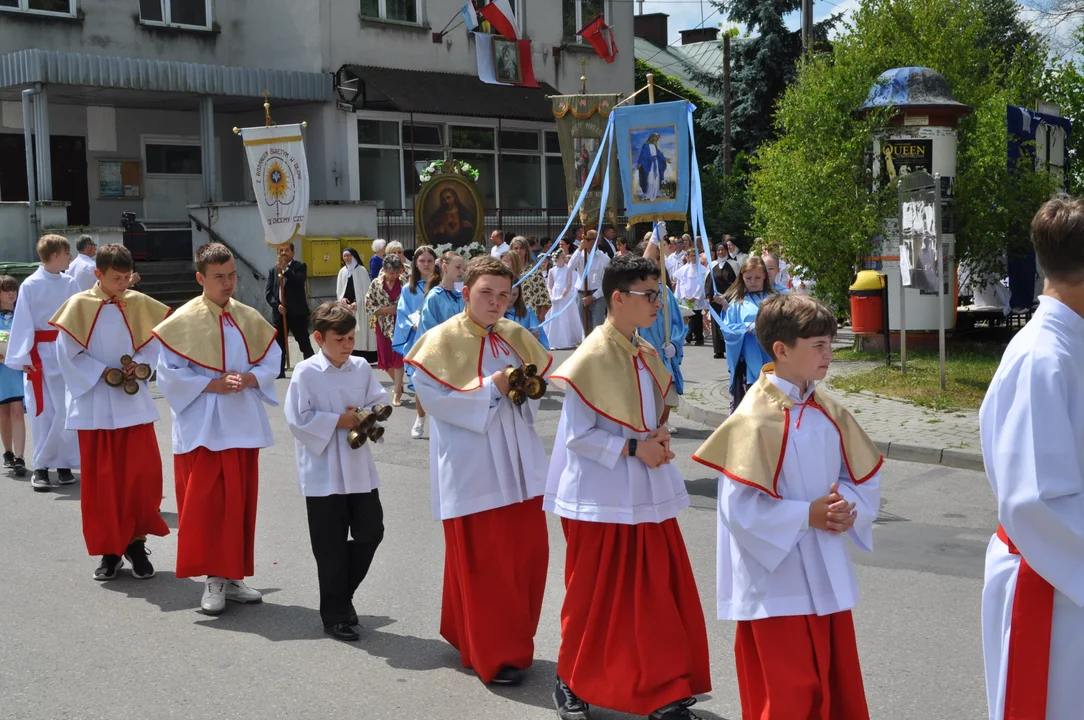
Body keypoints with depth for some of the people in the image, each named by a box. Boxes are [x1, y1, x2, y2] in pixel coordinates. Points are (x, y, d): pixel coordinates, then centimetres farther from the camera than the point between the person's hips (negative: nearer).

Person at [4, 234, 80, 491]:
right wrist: (23, 357, -8)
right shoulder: (30, 285, -6)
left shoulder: (70, 283, 2)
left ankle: (64, 464, 14)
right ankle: (40, 467, 12)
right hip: (40, 355, -2)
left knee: (68, 410, 2)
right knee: (42, 412, 3)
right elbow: (23, 323, -5)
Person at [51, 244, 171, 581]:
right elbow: (68, 354, -5)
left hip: (134, 404, 1)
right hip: (95, 406, -1)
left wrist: (138, 366, -10)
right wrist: (103, 373, -13)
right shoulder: (79, 306, -6)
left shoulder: (139, 304, 0)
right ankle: (110, 550, 15)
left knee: (142, 475, -2)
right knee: (101, 480, 4)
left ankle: (136, 542, 14)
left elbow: (154, 343, 8)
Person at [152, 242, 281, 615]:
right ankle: (213, 580, 4)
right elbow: (169, 374, -8)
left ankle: (233, 577, 19)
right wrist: (213, 384, -17)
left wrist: (248, 379, -10)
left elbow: (270, 361, 9)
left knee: (240, 503, 8)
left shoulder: (249, 318, 5)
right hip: (202, 427, -4)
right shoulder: (183, 322, -7)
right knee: (205, 504, -5)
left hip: (243, 425, 4)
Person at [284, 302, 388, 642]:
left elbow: (380, 403, 7)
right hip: (323, 472, -4)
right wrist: (339, 421, -15)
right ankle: (335, 614, 18)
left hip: (360, 468, 5)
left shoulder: (362, 368, 4)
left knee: (370, 531, 6)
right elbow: (298, 419, -14)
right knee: (331, 547, 4)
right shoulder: (306, 372, -10)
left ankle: (343, 594, 28)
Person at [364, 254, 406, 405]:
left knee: (398, 357, -6)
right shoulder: (376, 285, -5)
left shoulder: (404, 283, -7)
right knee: (386, 358, 10)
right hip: (384, 326, 2)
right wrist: (387, 309, -14)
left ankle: (397, 392, 2)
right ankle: (398, 384, 34)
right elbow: (368, 307, -5)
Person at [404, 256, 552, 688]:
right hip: (472, 466, -6)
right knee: (482, 562, 1)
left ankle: (515, 642, 28)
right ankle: (493, 655, 13)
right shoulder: (444, 339, -9)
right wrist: (490, 387, -20)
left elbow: (539, 378, 18)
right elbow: (433, 394, -17)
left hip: (519, 463, 6)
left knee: (529, 553, 10)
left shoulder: (516, 336, 8)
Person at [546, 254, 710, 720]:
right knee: (595, 598, 6)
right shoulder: (591, 358, -16)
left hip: (648, 494, 7)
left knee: (660, 594, 8)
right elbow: (577, 435, -16)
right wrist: (632, 447, -19)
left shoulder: (647, 356, 7)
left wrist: (657, 441, -2)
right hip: (602, 497, -7)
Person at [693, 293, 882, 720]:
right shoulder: (754, 420, -17)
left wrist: (846, 507, -10)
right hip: (777, 578, -7)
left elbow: (865, 478, 10)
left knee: (838, 683, 17)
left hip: (828, 576, 7)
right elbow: (741, 508, -20)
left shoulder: (830, 413, 4)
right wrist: (808, 515, -20)